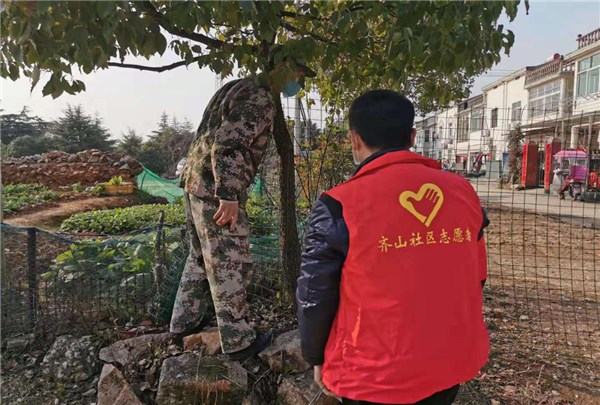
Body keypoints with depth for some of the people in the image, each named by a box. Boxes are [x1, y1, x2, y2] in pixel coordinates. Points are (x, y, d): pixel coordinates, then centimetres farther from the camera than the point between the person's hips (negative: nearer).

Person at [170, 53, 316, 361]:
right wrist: (228, 196, -25)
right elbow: (227, 145, -24)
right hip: (217, 191, -10)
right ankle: (238, 341, 12)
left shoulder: (235, 87, 17)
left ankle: (184, 321, 34)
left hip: (195, 182, 10)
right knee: (230, 266, 0)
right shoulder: (259, 98, -14)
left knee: (202, 256, 21)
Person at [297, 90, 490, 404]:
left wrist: (317, 358, 7)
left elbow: (315, 297, -11)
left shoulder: (341, 206, -18)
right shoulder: (463, 192, -3)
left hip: (375, 375, -4)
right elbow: (475, 278, 7)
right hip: (452, 364, 5)